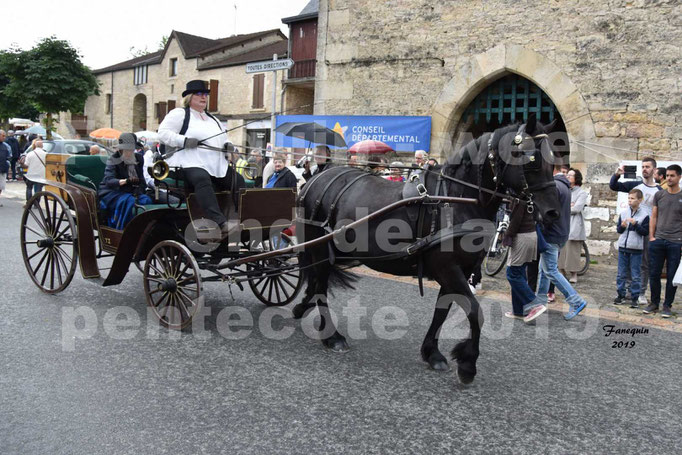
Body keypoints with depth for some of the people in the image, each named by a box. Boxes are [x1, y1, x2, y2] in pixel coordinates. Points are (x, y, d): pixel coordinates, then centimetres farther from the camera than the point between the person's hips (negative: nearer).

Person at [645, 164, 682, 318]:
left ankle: (667, 305, 15)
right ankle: (654, 303, 18)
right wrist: (651, 236, 3)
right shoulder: (659, 195, 9)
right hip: (657, 241, 2)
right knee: (654, 274, 5)